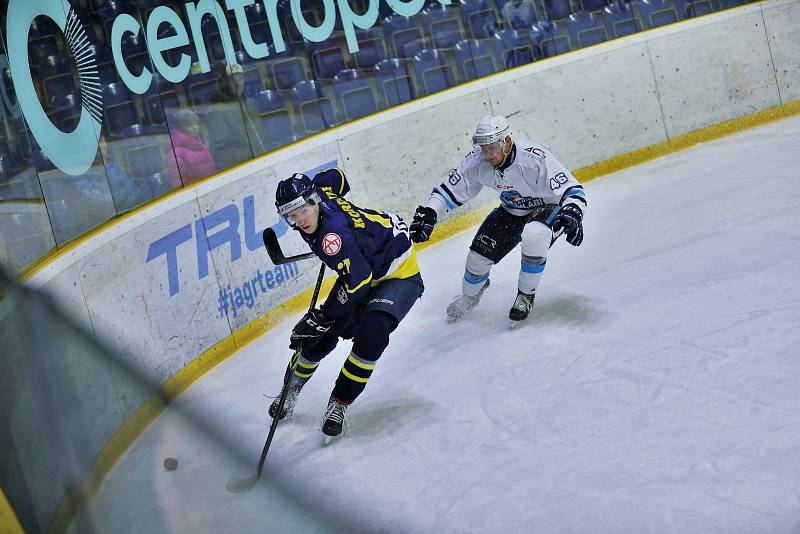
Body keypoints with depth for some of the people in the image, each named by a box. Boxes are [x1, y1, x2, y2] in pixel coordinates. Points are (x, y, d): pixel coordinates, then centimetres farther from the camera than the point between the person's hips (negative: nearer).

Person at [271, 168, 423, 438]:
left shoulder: (333, 234, -38)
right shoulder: (319, 190, -15)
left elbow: (358, 281, -35)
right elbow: (335, 176, 8)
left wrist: (321, 317, -26)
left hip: (399, 272, -9)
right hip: (361, 266, 9)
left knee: (371, 332, -28)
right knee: (322, 335, 3)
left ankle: (339, 404, -11)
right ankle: (291, 388, 26)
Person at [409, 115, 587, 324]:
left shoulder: (535, 157, -35)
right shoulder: (477, 162, -20)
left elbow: (571, 189, -32)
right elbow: (450, 189, -9)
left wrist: (572, 214, -51)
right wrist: (429, 214, -22)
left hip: (548, 208, -5)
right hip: (511, 211, 5)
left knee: (533, 236, -37)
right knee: (479, 255, -3)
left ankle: (526, 296, -12)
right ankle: (470, 295, 33)